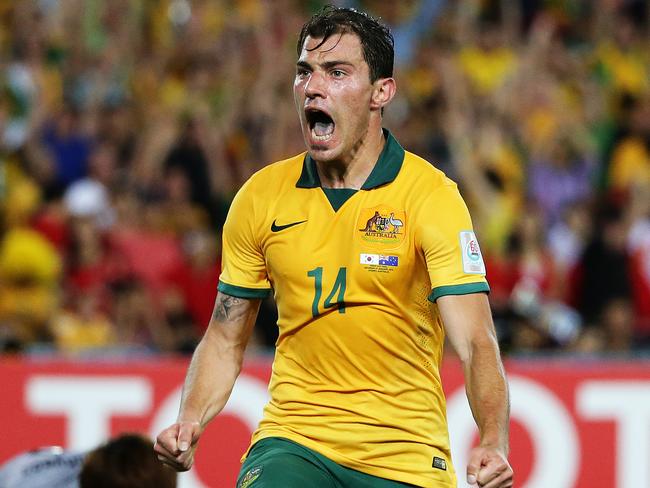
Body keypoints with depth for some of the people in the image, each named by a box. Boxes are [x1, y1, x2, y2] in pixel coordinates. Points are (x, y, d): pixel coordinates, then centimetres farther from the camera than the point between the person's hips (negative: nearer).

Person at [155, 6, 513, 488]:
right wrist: (191, 421, -7)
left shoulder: (431, 196, -8)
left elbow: (475, 342, -18)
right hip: (293, 440, 1)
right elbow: (225, 339, 12)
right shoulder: (261, 196, 3)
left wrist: (493, 444, -35)